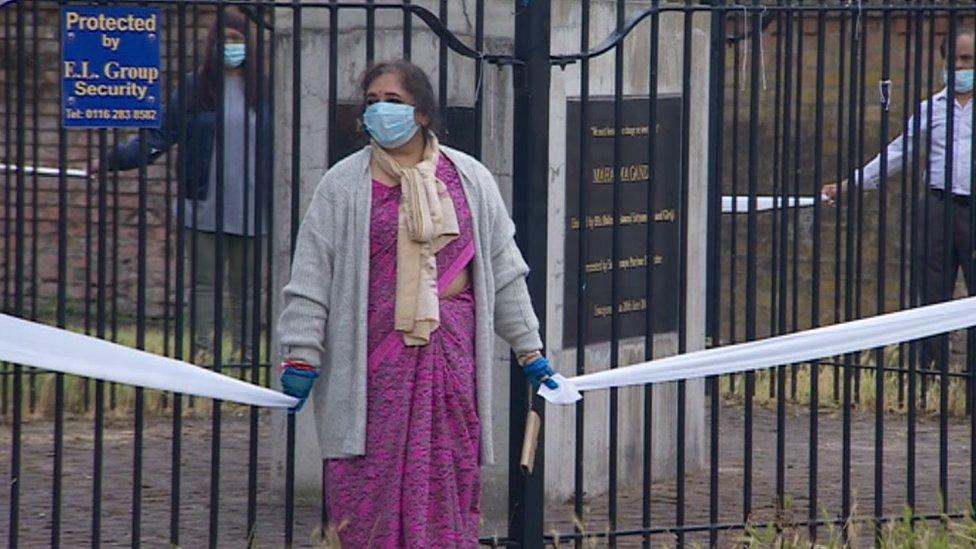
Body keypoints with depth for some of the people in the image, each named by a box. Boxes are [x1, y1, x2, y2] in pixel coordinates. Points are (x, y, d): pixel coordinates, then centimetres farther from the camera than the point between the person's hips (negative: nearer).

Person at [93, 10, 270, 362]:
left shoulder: (263, 90, 6)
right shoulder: (193, 88, 3)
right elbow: (161, 136, 0)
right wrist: (114, 160, -10)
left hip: (249, 209, 1)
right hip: (204, 206, -1)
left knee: (244, 286, 7)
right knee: (204, 282, 1)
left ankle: (246, 353, 12)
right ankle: (203, 351, 4)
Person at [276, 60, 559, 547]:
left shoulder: (470, 179, 9)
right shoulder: (345, 184, 3)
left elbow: (503, 268, 14)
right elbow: (311, 276, 0)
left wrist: (528, 349, 15)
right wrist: (301, 356, -6)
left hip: (451, 355, 2)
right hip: (371, 356, -2)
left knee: (447, 479, 1)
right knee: (372, 486, -5)